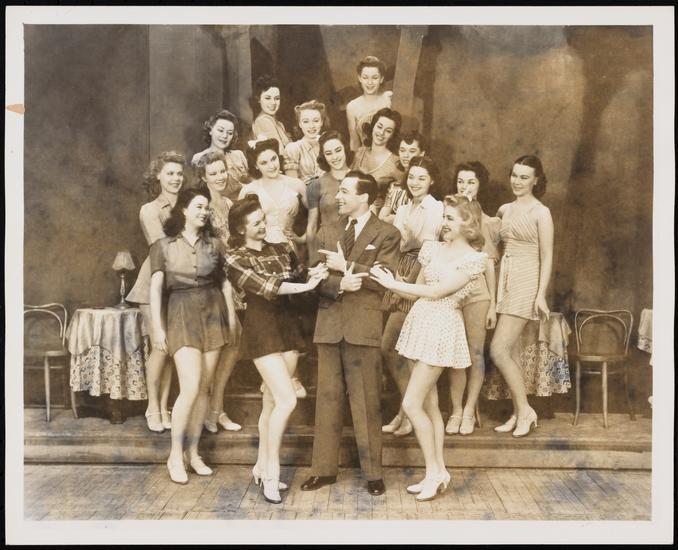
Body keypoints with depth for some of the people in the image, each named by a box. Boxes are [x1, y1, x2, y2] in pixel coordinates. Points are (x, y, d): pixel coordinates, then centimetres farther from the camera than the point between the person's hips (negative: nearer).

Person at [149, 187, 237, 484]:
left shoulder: (214, 244, 7)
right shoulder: (163, 246, 1)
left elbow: (225, 282, 12)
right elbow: (155, 289, -2)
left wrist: (232, 316, 7)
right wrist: (158, 328, -7)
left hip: (213, 314, 3)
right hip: (182, 316, -3)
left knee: (204, 387, 6)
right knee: (190, 387, -12)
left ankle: (193, 452, 19)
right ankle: (175, 455, 6)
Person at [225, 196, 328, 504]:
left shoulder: (282, 249, 9)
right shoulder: (236, 259, -4)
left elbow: (300, 276, 9)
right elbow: (264, 287, -16)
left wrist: (314, 274, -13)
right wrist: (306, 286, -21)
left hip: (286, 324, 5)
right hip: (261, 328, -5)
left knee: (272, 402, 10)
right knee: (287, 400, -12)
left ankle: (262, 466, 25)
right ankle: (271, 473, 3)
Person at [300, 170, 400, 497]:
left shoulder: (386, 234, 1)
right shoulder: (327, 232, 14)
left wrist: (346, 267, -12)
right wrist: (339, 284, -15)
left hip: (363, 326, -4)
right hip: (329, 324, 4)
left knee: (366, 402, 3)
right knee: (327, 398, 10)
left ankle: (373, 472, 16)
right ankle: (324, 468, 21)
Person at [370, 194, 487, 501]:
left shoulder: (474, 259, -8)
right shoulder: (433, 248, 11)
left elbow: (436, 292, -14)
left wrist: (392, 282, -11)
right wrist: (389, 283, -3)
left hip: (442, 327, -7)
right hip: (420, 321, 7)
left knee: (412, 404, -8)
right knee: (429, 403, 11)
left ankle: (434, 472, 9)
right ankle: (439, 472, 22)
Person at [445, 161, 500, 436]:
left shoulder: (486, 222, 6)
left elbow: (489, 264, 6)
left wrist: (493, 304, 4)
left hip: (477, 292, 0)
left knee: (475, 352, 5)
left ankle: (469, 411, 16)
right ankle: (456, 410, 15)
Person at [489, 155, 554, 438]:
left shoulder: (540, 212, -4)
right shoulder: (504, 210, 14)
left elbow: (547, 257, -7)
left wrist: (541, 294, -14)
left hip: (526, 282, -6)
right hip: (505, 280, 6)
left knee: (498, 350, -12)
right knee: (506, 352, 6)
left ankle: (525, 409, 3)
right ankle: (519, 413, 17)